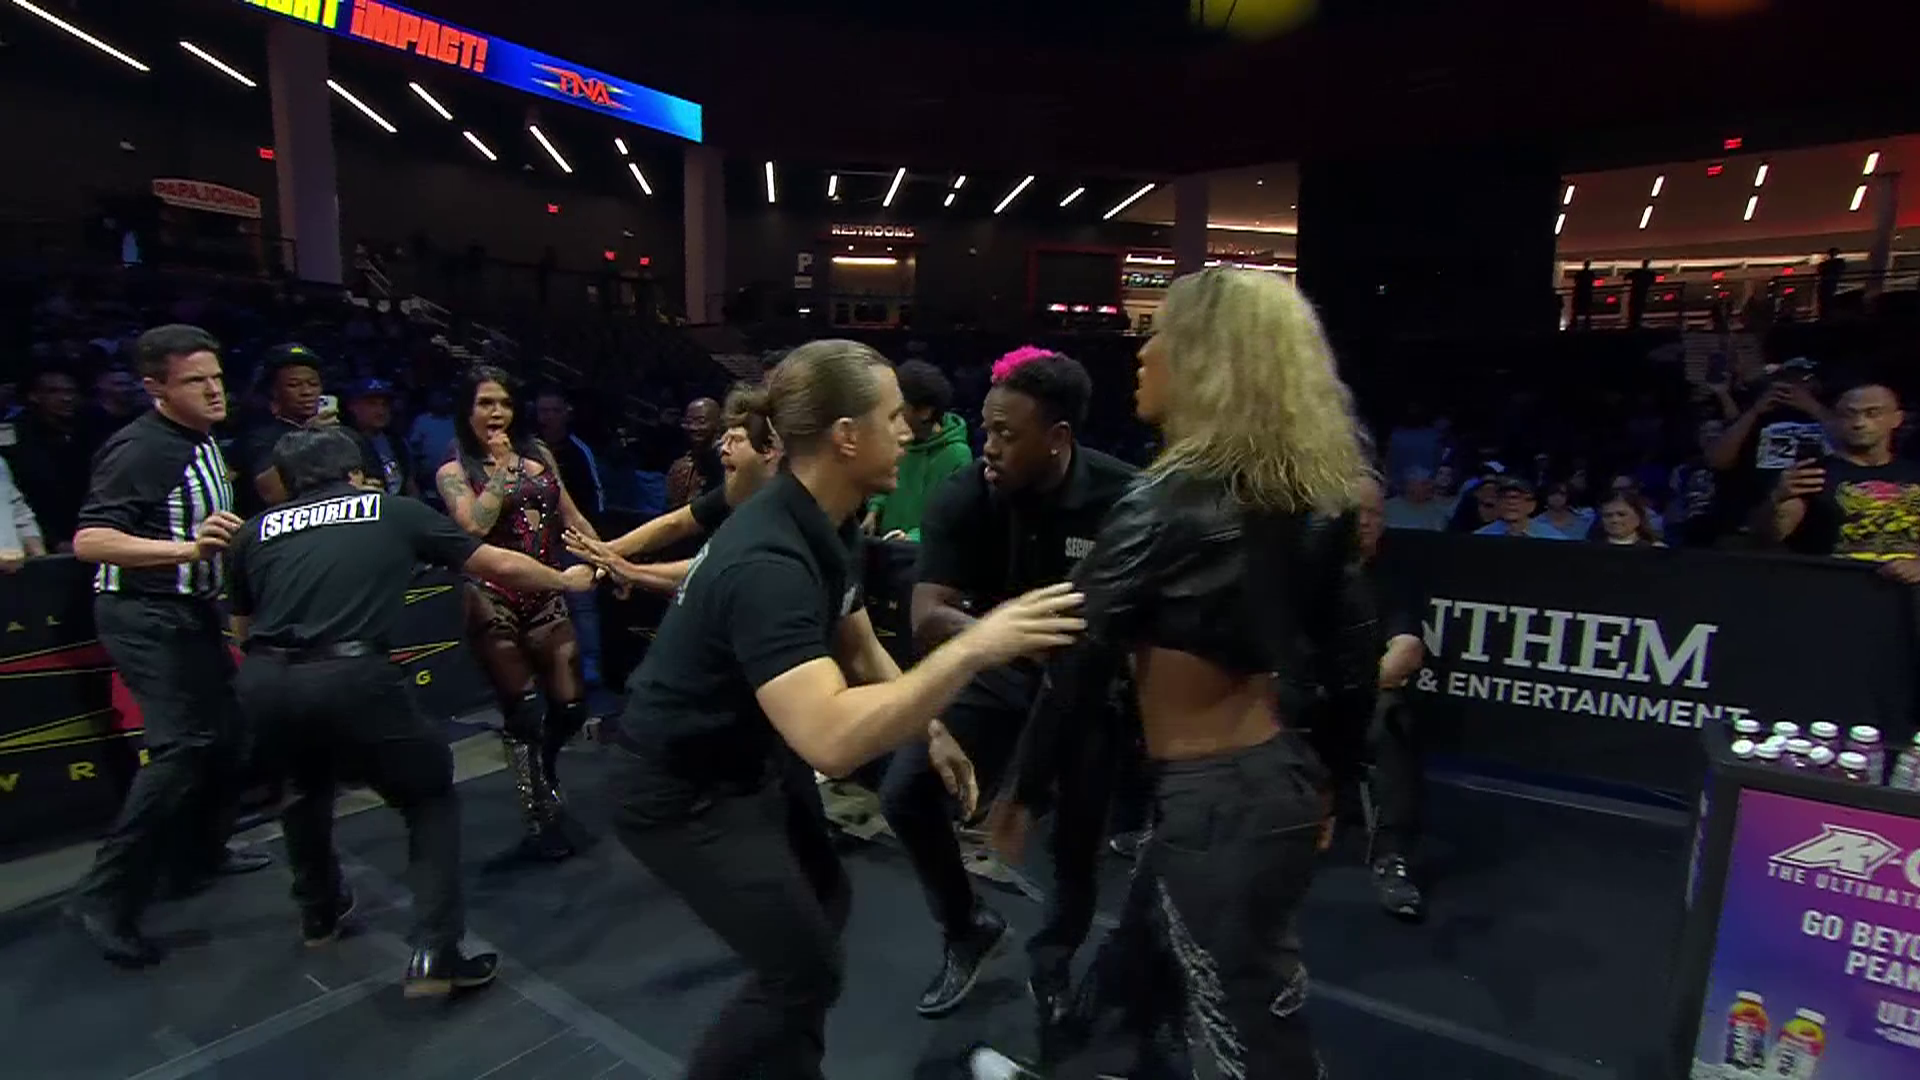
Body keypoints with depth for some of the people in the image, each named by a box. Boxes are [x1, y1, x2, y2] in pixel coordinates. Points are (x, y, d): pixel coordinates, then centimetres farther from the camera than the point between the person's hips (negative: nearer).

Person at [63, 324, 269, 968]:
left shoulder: (201, 440, 10)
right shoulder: (140, 448, -19)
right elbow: (89, 541, -26)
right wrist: (187, 548, -37)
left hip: (188, 609, 10)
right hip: (146, 614, -10)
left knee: (226, 730, 15)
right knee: (183, 746, -17)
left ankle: (198, 855, 31)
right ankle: (105, 898, -8)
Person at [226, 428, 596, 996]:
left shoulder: (256, 532, 21)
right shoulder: (397, 510, 16)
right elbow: (502, 566, 20)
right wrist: (568, 580, 37)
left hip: (262, 682, 4)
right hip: (350, 678, -4)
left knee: (308, 783, 36)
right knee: (430, 799, 17)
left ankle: (319, 911, 51)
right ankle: (433, 954, 7)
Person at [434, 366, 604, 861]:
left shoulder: (538, 453, 11)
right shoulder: (454, 472, 1)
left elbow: (571, 517, 14)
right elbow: (475, 526, -18)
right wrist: (500, 467, -9)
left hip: (546, 596, 4)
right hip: (493, 602, -4)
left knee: (571, 706, 2)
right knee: (522, 713, -3)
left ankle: (540, 776, 36)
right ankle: (541, 822, 13)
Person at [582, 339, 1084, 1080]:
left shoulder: (828, 526, -5)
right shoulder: (767, 563, -36)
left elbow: (858, 651, 5)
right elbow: (832, 740, -48)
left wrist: (931, 730, -6)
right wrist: (972, 648, -46)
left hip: (752, 756, 10)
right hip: (681, 790, -9)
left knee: (825, 906, 24)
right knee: (805, 970, -3)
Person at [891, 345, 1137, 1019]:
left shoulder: (1120, 499, -24)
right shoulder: (963, 497, -20)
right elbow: (926, 618, -27)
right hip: (997, 668, 2)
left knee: (1079, 835, 4)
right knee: (905, 794, -7)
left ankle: (1053, 963, 35)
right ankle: (968, 929, 20)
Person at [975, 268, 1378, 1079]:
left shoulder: (1171, 503, -18)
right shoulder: (1314, 497, 3)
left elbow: (1082, 659, -16)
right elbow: (1351, 654, 8)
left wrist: (1025, 790, -4)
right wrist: (1327, 779, 20)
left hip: (1214, 799, -8)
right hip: (1275, 778, 8)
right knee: (1135, 966, 26)